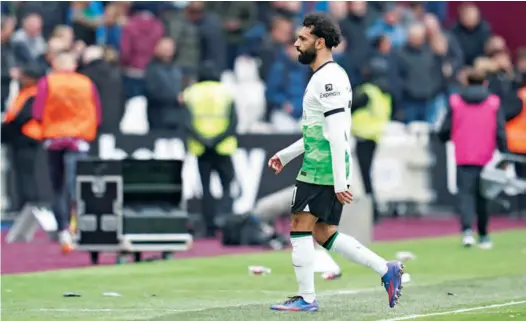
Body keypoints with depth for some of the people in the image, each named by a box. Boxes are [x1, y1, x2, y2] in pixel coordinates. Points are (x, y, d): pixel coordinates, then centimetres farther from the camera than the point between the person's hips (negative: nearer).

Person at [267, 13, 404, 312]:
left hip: (321, 168, -10)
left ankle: (306, 298, 2)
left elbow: (337, 133, -21)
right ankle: (387, 270, 10)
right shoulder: (326, 77, 18)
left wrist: (339, 181, -23)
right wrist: (285, 155, 26)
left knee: (300, 228, -3)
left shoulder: (328, 78, -15)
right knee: (324, 234, 11)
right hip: (324, 168, 10)